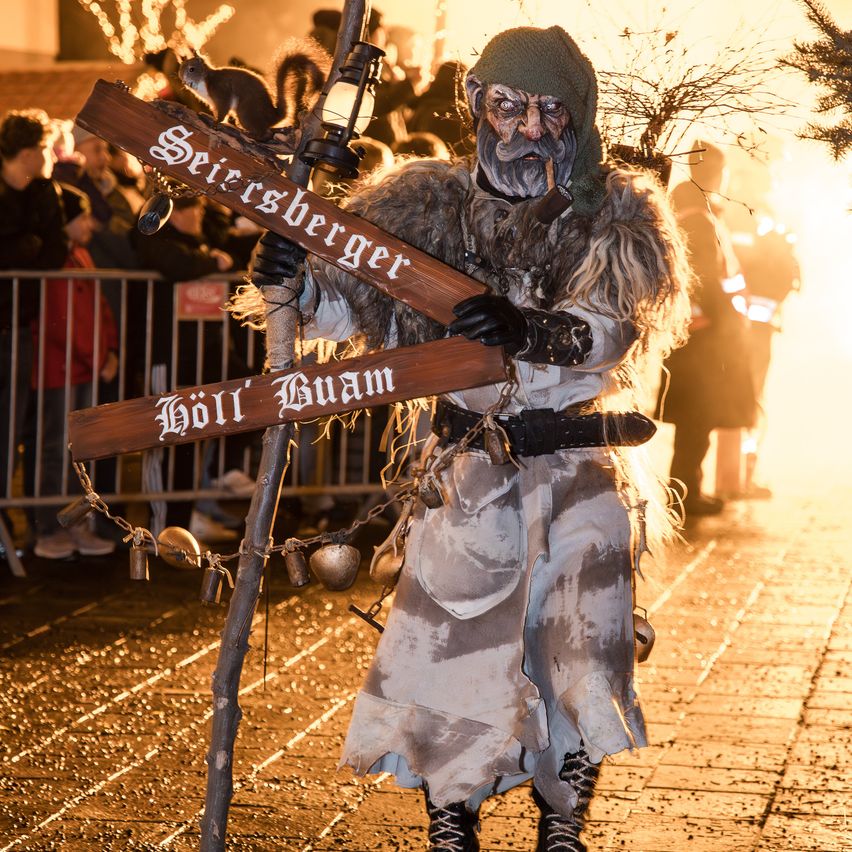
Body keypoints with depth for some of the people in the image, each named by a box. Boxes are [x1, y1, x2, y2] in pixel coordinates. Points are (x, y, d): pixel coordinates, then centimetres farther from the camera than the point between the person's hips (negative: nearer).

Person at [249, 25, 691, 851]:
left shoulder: (617, 214, 1)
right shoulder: (433, 202, 6)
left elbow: (621, 326, -16)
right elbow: (354, 293, 1)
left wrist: (529, 331, -35)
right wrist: (298, 279, -23)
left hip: (581, 475, -1)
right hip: (467, 473, 1)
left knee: (579, 667, -1)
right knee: (451, 659, -1)